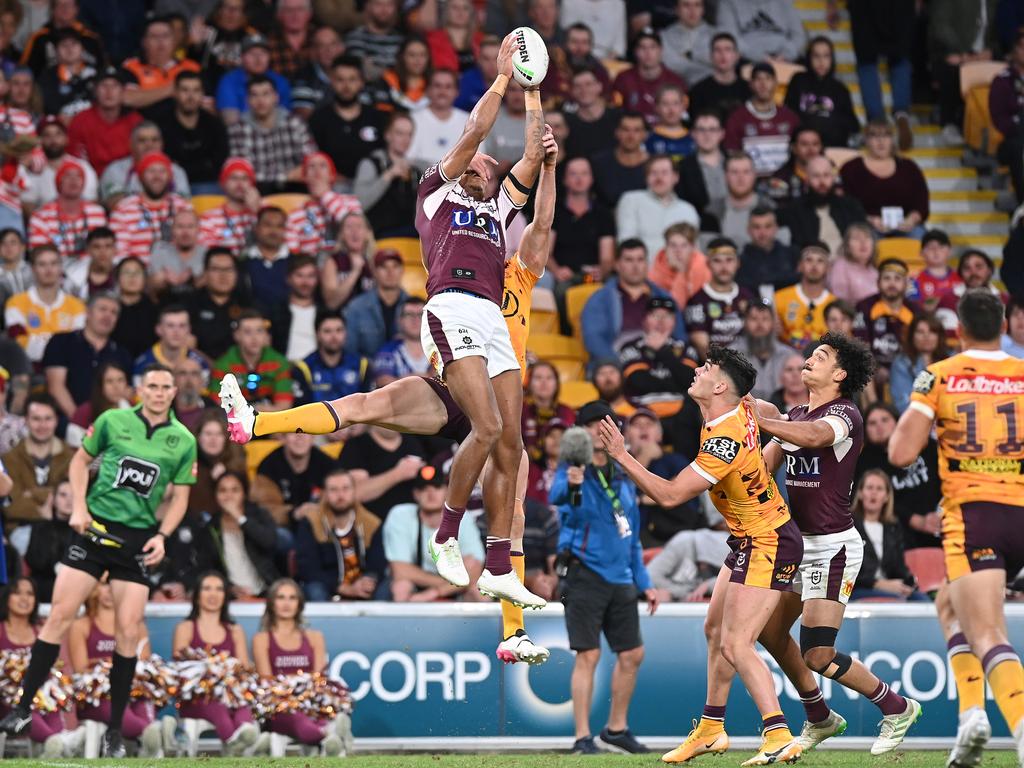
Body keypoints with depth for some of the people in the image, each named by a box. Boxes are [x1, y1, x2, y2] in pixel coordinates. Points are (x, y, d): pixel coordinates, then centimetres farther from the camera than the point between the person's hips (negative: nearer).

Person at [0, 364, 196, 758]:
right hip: (95, 526, -1)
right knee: (60, 615, -6)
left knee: (128, 631, -4)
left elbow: (179, 497, 8)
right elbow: (80, 461, 12)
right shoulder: (113, 421, 1)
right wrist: (79, 507, -2)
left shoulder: (183, 441, 3)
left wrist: (161, 535, -7)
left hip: (139, 539, 1)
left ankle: (114, 730, 6)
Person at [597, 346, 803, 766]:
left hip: (767, 545, -11)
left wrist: (621, 456, -20)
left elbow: (669, 495, -25)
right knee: (715, 630, 18)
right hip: (753, 541, 11)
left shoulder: (725, 442, -27)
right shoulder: (743, 410, -1)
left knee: (735, 645, -16)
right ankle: (710, 730, 29)